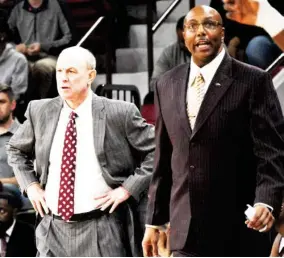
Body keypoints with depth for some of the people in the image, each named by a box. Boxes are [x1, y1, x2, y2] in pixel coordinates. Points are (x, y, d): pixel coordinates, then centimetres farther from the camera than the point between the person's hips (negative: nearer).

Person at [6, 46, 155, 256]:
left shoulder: (120, 114, -7)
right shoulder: (40, 112, 6)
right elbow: (16, 150, 23)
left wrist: (127, 188, -9)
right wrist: (30, 185, 9)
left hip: (102, 232, -4)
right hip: (54, 229, 4)